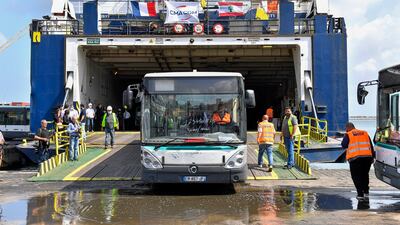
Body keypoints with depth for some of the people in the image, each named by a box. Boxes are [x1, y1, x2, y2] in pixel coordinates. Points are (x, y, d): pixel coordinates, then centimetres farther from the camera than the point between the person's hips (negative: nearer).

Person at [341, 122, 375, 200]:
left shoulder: (348, 135, 3)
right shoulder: (365, 133, 16)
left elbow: (344, 145, -2)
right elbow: (371, 145, 14)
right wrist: (372, 156, 16)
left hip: (355, 157, -4)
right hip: (367, 156, 4)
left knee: (356, 176, 5)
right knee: (365, 174, 21)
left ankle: (360, 194, -1)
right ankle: (366, 191, 23)